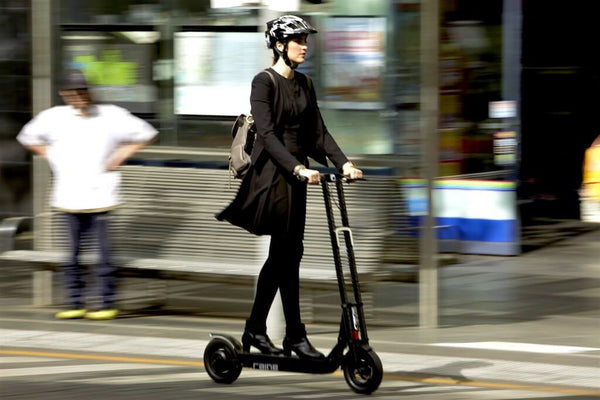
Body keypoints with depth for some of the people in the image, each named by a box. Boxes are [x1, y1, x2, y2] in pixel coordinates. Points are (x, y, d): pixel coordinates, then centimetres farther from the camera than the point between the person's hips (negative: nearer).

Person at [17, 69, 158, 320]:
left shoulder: (111, 116, -2)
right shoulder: (53, 118, 6)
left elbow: (145, 134, 5)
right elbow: (28, 137, 23)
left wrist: (117, 158, -1)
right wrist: (53, 158, 11)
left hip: (99, 195, -3)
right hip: (68, 195, 3)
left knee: (102, 250, -4)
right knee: (72, 252, 6)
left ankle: (107, 304, 2)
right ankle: (76, 304, 13)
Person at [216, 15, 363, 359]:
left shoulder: (304, 84, 13)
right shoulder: (265, 82, -11)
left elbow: (318, 131, 10)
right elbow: (267, 134, -20)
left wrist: (343, 163, -4)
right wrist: (298, 168, -31)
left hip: (296, 172, 8)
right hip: (272, 173, -8)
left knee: (279, 256, 9)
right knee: (289, 254, -7)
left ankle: (255, 331, 15)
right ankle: (296, 337, -1)